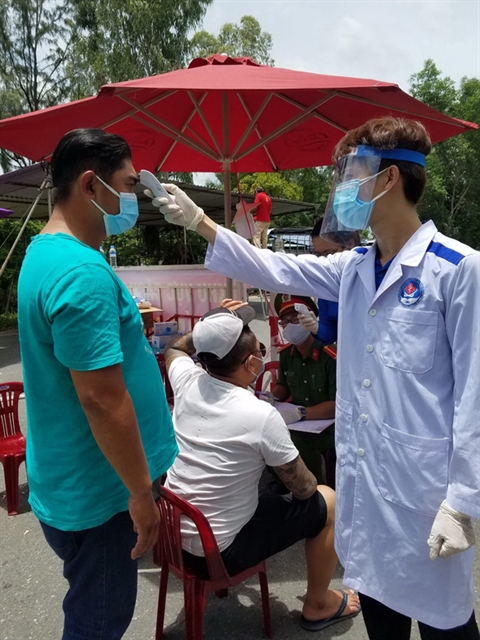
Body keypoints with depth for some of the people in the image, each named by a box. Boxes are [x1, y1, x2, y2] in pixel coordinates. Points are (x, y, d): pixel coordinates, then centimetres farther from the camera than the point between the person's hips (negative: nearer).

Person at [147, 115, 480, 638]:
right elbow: (272, 270, 12)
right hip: (360, 475, 6)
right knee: (376, 598, 23)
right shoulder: (352, 269, 6)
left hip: (424, 479, -6)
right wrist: (199, 221, 11)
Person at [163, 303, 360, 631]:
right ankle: (317, 605, 28)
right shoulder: (262, 416, -25)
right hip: (220, 552, -6)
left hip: (174, 535, 7)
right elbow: (303, 488, -11)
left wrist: (214, 327, 5)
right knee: (327, 502, 7)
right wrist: (309, 483, 11)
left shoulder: (186, 382, -10)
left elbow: (175, 348, 16)